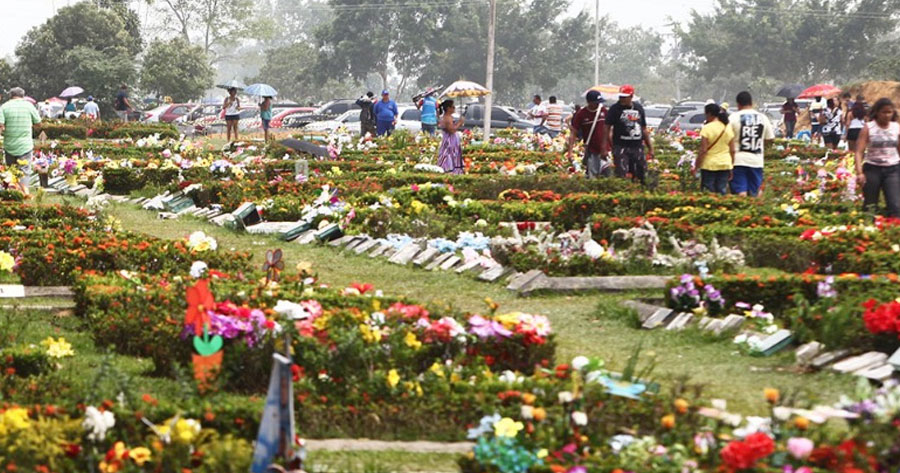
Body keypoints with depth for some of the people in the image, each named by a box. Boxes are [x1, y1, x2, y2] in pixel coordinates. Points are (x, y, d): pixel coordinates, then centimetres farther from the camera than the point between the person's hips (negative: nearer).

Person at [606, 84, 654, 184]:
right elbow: (607, 128, -5)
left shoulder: (639, 108, 13)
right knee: (621, 175, -10)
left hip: (637, 147, 4)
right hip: (621, 146, -4)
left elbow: (644, 130, 19)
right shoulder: (615, 109, -1)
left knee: (641, 176, 6)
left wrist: (650, 147, 18)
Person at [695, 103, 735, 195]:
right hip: (725, 165, 5)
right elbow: (732, 150, 6)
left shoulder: (707, 128, -10)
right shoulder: (728, 128, 5)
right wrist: (732, 166, 14)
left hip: (709, 165, -5)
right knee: (722, 192, 8)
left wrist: (696, 166, -6)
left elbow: (703, 150, -13)